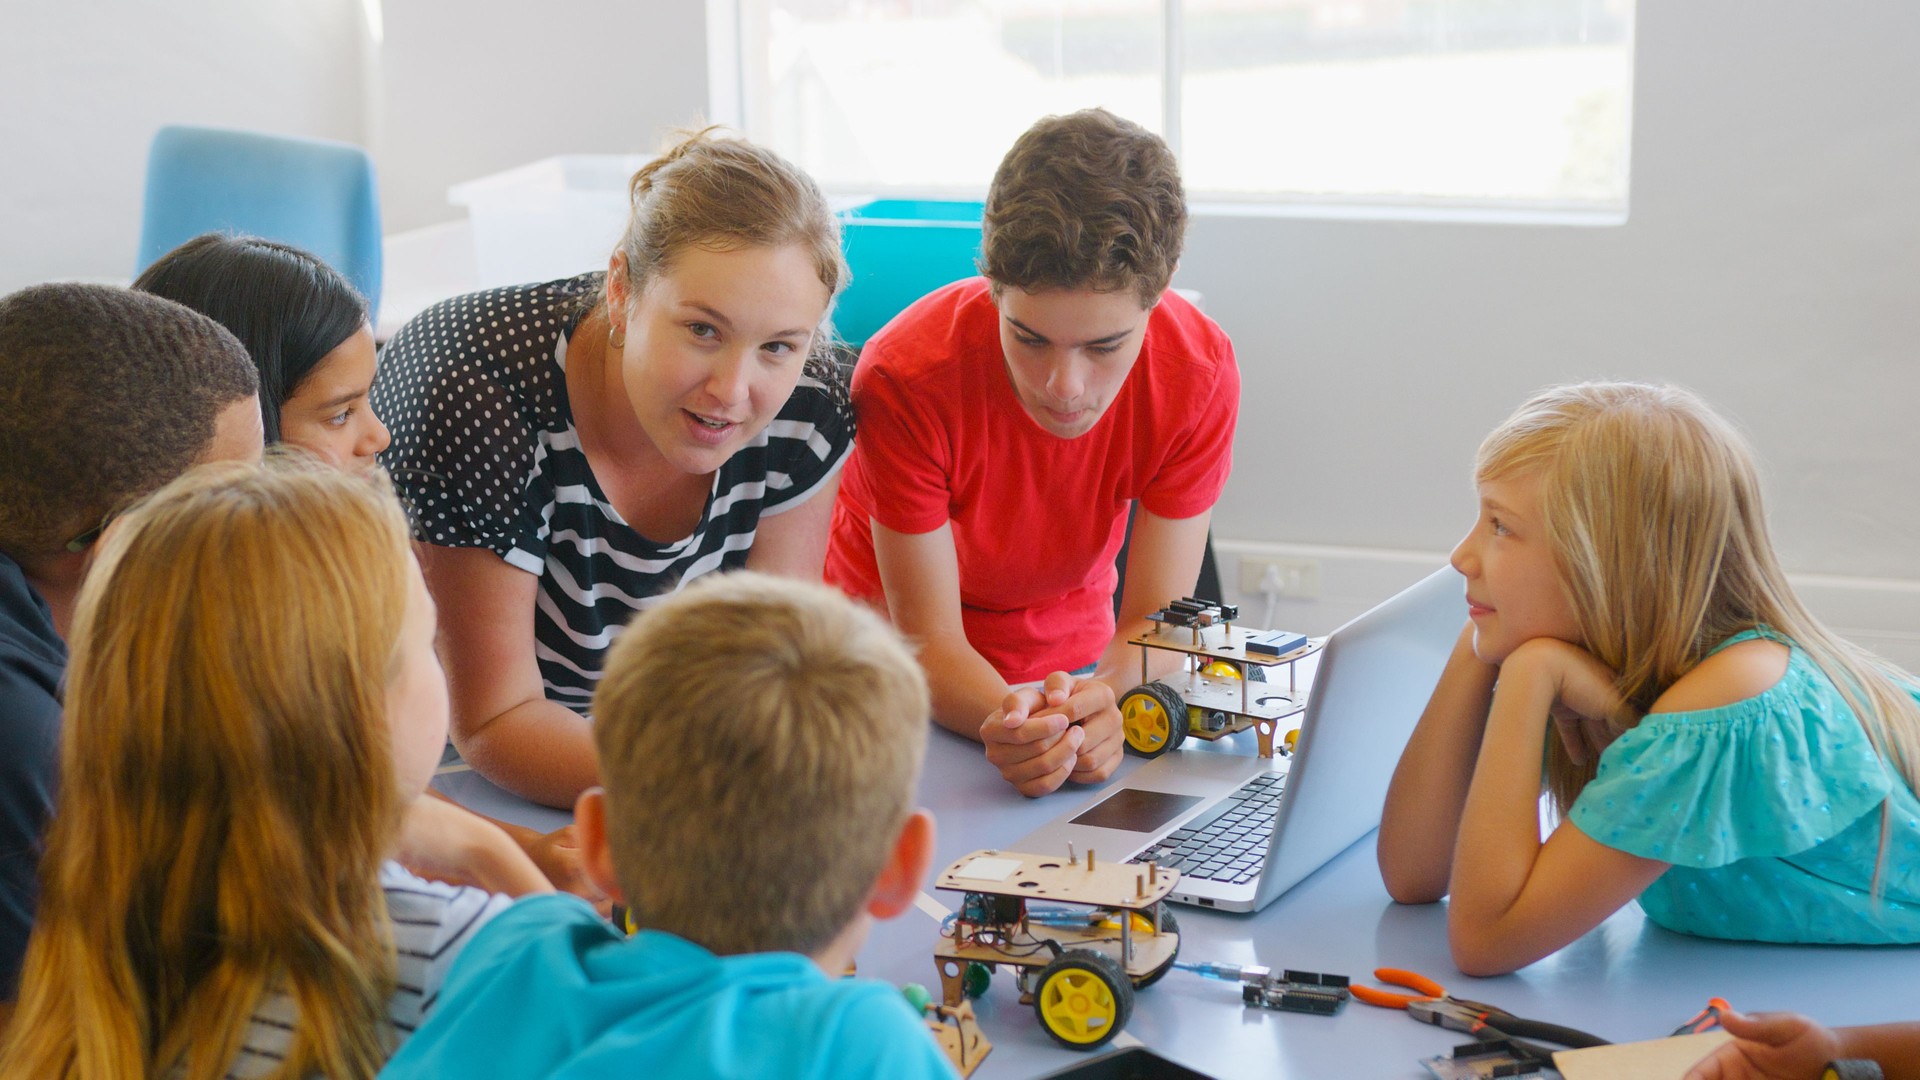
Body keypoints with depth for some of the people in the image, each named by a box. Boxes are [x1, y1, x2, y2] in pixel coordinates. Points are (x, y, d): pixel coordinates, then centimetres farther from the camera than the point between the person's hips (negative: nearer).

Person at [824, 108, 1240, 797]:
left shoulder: (1201, 373, -21)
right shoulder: (906, 379, -28)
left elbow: (1157, 621, -18)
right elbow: (927, 638, -23)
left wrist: (1106, 702, -40)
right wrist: (1010, 721, -45)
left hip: (1069, 657, 2)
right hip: (896, 670, -1)